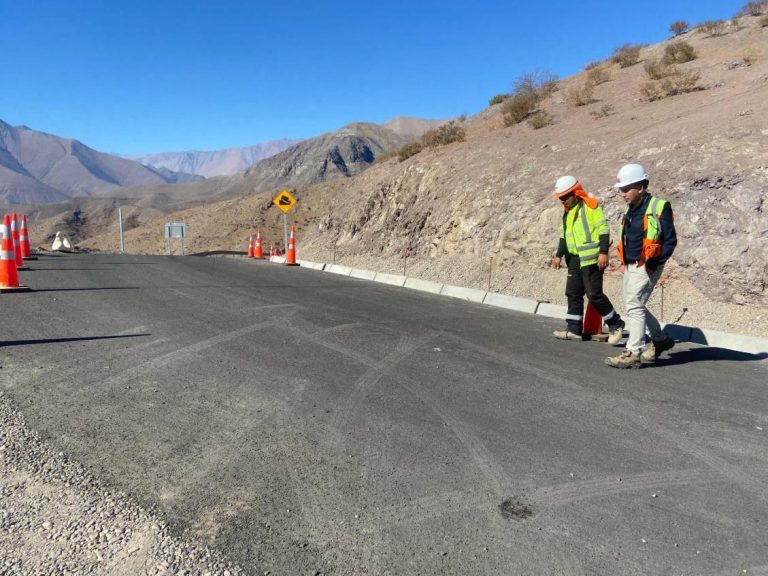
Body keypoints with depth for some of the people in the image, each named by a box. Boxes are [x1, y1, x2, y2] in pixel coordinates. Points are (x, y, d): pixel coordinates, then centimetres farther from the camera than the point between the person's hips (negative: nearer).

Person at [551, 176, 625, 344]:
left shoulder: (590, 205, -8)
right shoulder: (567, 212, 17)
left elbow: (603, 230, -12)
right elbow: (564, 236, 23)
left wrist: (603, 252, -19)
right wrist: (559, 255, 15)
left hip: (592, 259, -8)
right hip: (574, 259, 9)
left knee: (594, 293, -9)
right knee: (573, 293, 8)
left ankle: (616, 325, 7)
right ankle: (574, 329, 15)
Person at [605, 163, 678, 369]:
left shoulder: (658, 207, -10)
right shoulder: (630, 210, 13)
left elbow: (670, 240, -11)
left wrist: (657, 261, -18)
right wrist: (625, 261, 11)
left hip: (646, 266, -9)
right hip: (630, 266, 9)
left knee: (634, 306, -12)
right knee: (633, 306, 16)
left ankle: (633, 353, -7)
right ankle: (660, 340, 35)